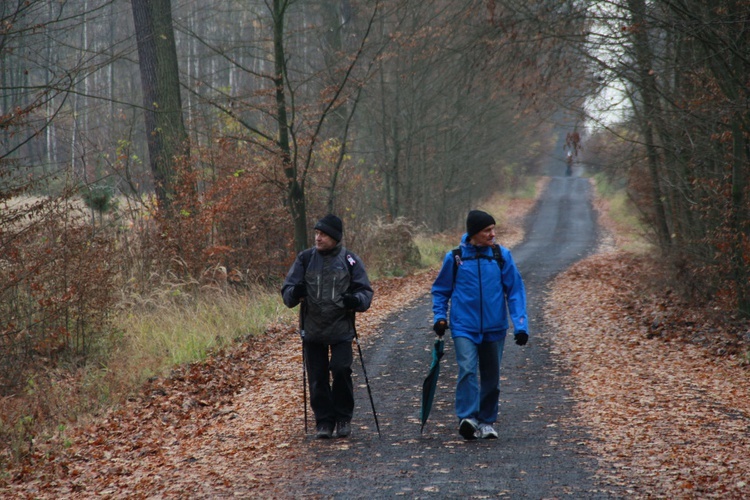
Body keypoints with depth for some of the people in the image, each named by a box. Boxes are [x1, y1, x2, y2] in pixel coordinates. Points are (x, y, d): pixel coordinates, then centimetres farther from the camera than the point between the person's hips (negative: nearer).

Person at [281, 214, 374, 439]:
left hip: (341, 329, -2)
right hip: (312, 329, 2)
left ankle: (343, 418, 7)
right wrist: (295, 293, -21)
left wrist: (356, 300, -20)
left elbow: (365, 291, 3)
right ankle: (324, 421, 15)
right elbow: (287, 290, 3)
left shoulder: (349, 260, 1)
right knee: (317, 378, 3)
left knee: (341, 370, -11)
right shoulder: (305, 258, 4)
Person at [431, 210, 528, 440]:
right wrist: (440, 316, -3)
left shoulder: (502, 255, 0)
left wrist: (521, 324, -6)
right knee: (467, 370, -21)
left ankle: (487, 422, 24)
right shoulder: (455, 257, -2)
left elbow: (515, 290, 2)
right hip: (464, 327, -2)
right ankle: (467, 418, -26)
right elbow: (440, 290, 10)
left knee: (491, 378, 10)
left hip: (494, 328, 2)